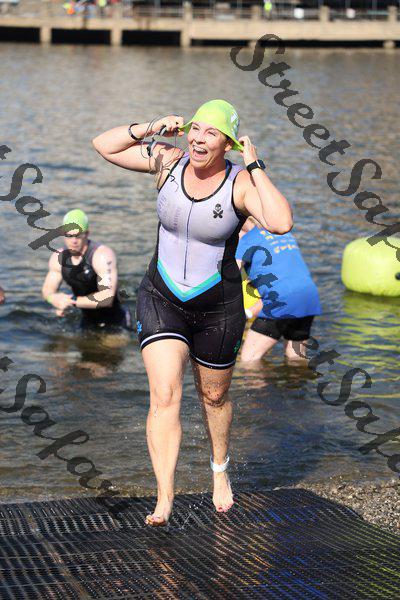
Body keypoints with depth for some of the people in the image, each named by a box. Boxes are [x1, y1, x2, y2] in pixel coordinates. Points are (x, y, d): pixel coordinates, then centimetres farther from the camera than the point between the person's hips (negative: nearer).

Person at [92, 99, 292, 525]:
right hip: (161, 300, 1)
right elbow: (104, 145, 1)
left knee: (214, 397, 18)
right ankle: (164, 501, -14)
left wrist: (254, 166, -28)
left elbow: (281, 223, -36)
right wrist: (151, 129, -13)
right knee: (164, 396, -14)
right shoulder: (168, 161, -7)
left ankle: (219, 469, 47)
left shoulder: (241, 183, -18)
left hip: (218, 309, -1)